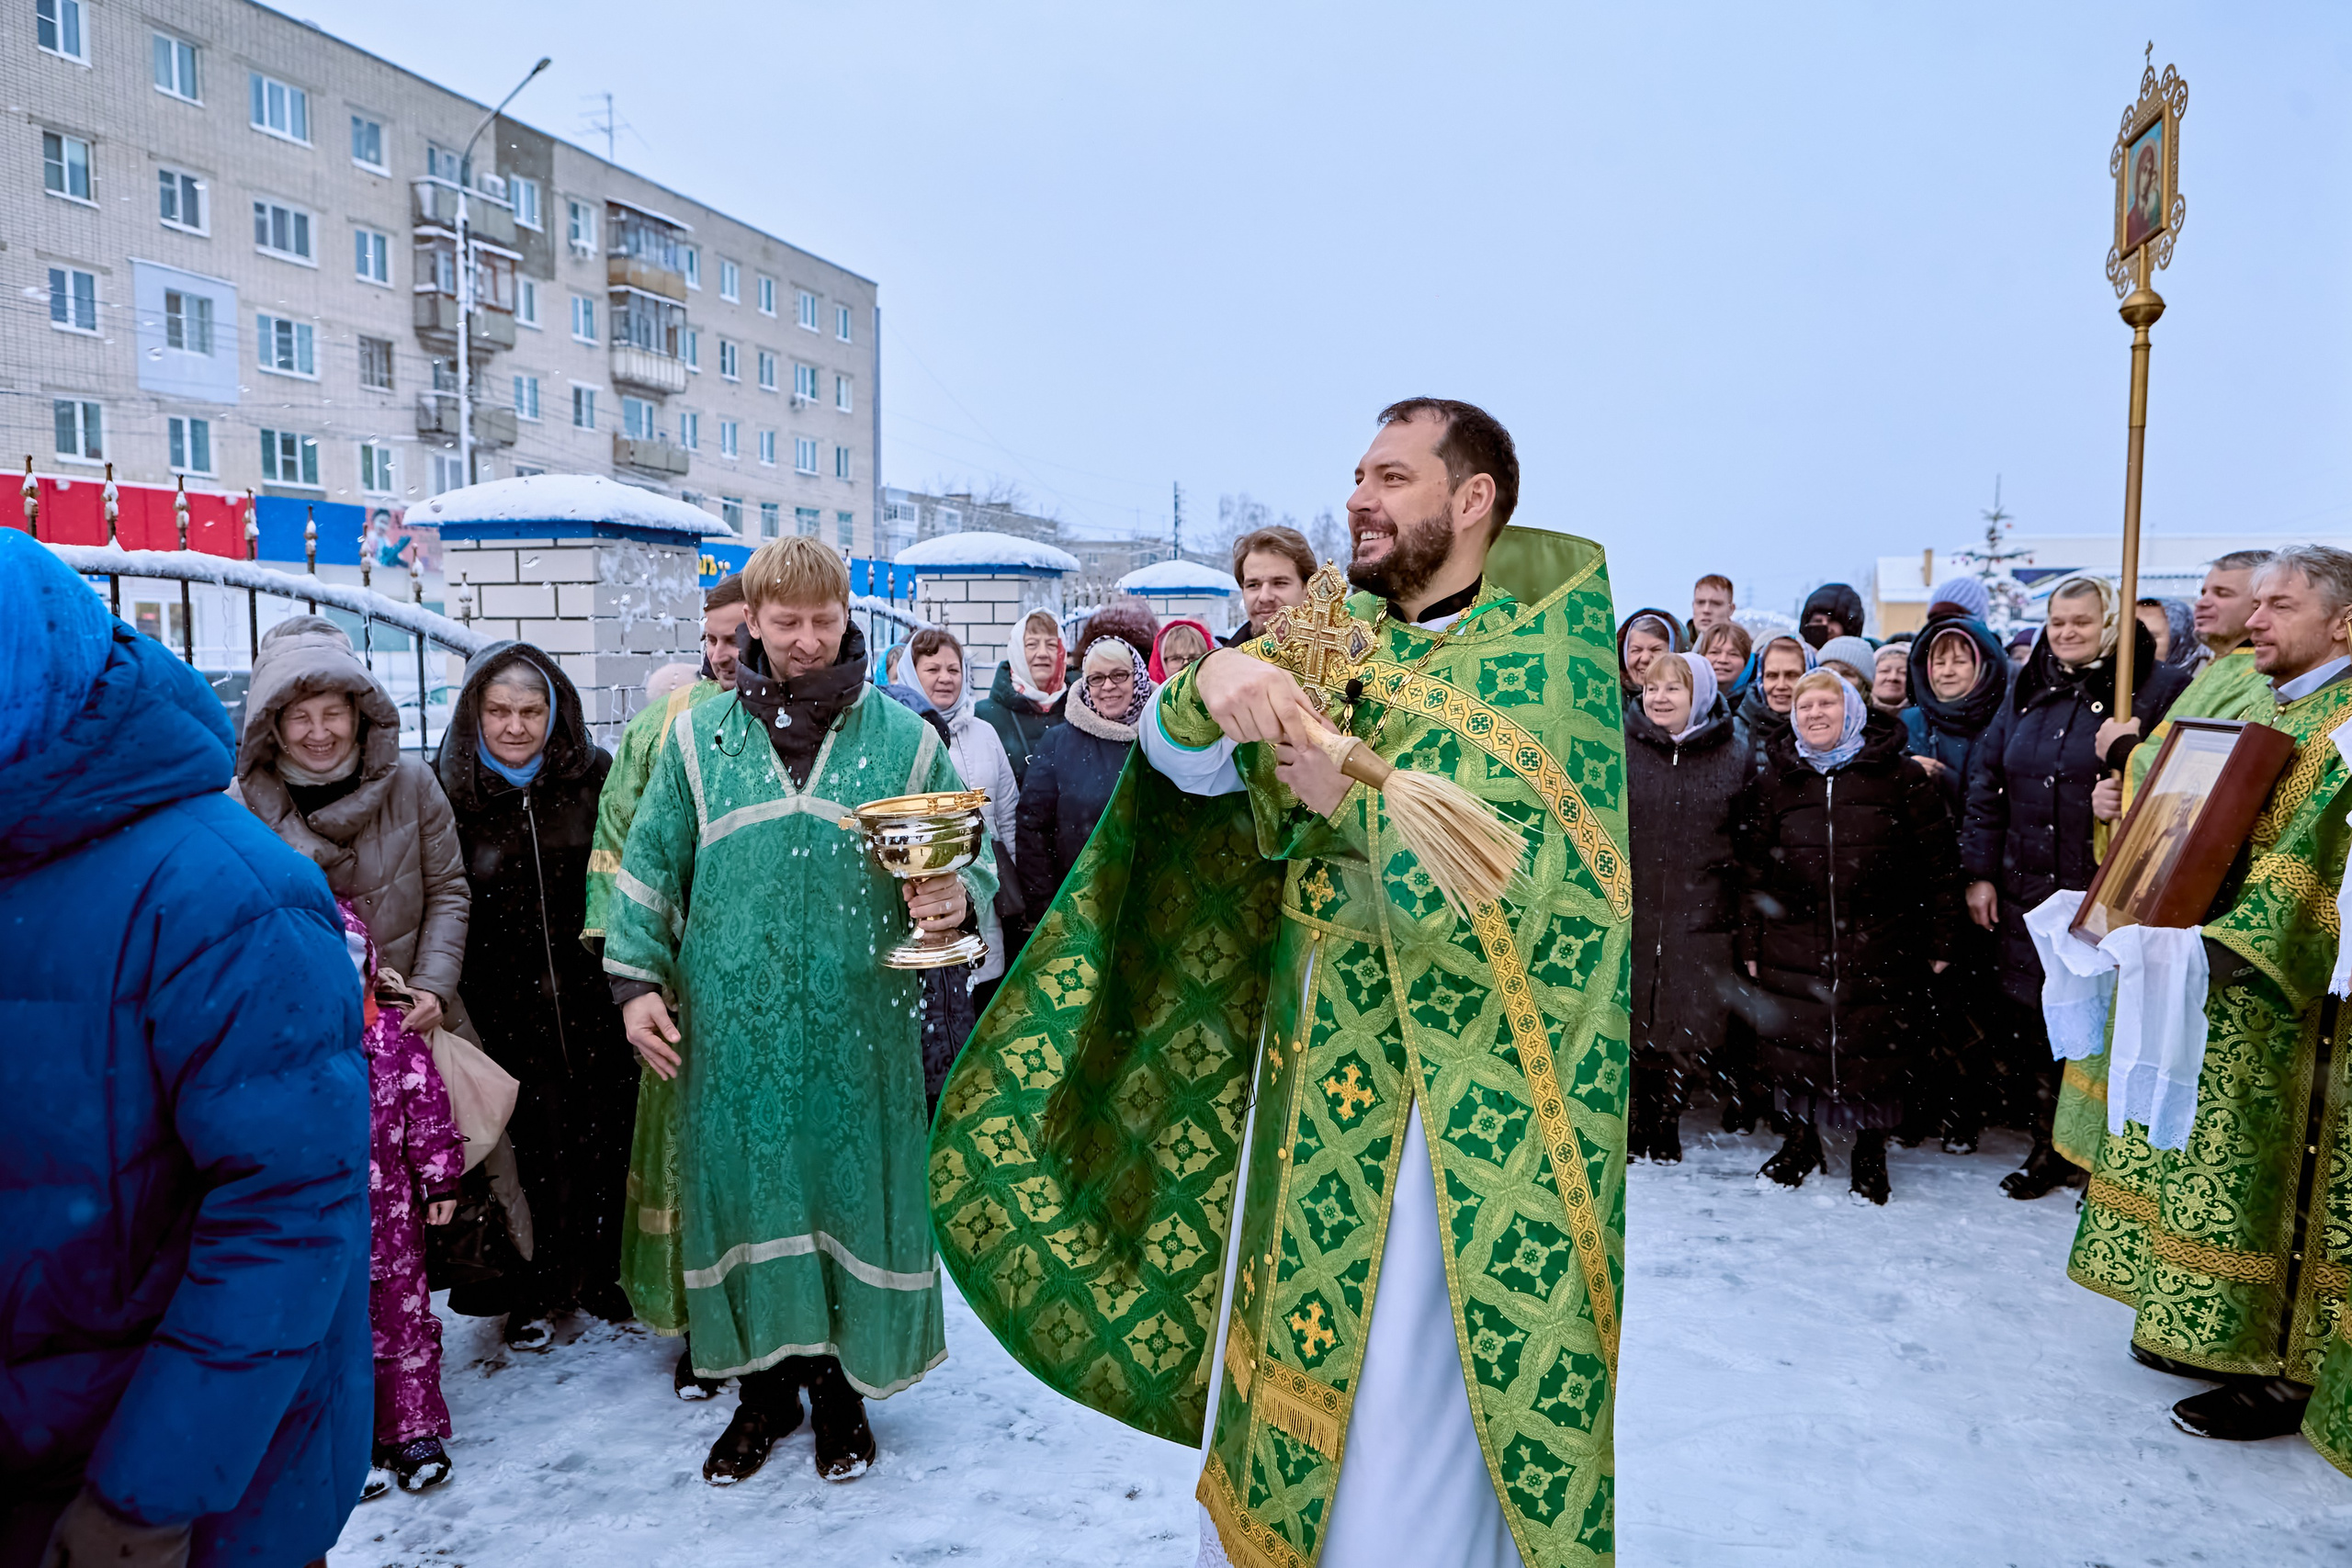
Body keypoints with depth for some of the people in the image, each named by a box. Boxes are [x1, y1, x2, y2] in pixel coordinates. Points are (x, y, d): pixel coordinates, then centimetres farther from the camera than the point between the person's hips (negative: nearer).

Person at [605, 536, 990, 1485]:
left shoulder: (904, 740, 2)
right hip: (732, 1027, 1)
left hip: (859, 1029, -1)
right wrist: (636, 979, 2)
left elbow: (970, 855, 3)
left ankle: (841, 1386, 29)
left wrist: (956, 898, -19)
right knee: (744, 1194, 10)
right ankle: (765, 1384, 30)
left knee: (850, 1192, 8)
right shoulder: (698, 737, 4)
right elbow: (651, 864, 8)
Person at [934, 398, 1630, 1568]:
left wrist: (1351, 799, -23)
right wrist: (1214, 682, -26)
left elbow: (1531, 882, -16)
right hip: (1308, 1054, 5)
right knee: (1287, 1329, 18)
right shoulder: (1336, 636, 6)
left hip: (1450, 1080, -5)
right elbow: (1186, 761, -5)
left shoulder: (1544, 654, -7)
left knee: (1407, 1379, 4)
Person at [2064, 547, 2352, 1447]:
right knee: (2213, 1165, 14)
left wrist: (2227, 947, -31)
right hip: (2225, 985, 9)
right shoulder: (2267, 712, 15)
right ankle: (2218, 1332, 27)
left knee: (2274, 1178, -1)